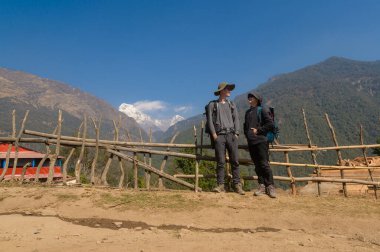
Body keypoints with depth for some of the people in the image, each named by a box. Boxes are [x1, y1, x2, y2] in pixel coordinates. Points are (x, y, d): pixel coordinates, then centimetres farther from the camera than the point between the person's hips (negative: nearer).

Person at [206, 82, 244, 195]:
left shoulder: (231, 104, 19)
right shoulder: (212, 104, 9)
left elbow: (236, 119, 12)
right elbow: (210, 120, 2)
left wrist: (236, 133, 0)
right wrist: (213, 134, -8)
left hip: (231, 135, 3)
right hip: (219, 135, -3)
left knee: (235, 161, -2)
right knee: (220, 162, -4)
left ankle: (237, 185, 2)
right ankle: (220, 185, -1)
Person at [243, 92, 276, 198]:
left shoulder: (262, 110, 0)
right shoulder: (248, 112, 20)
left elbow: (270, 124, -9)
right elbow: (245, 126, 29)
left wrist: (258, 130, -10)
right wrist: (247, 134, 11)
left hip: (261, 141, -6)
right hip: (251, 142, 6)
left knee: (264, 164, -7)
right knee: (257, 165, 6)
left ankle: (270, 187, 1)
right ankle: (262, 186, 10)